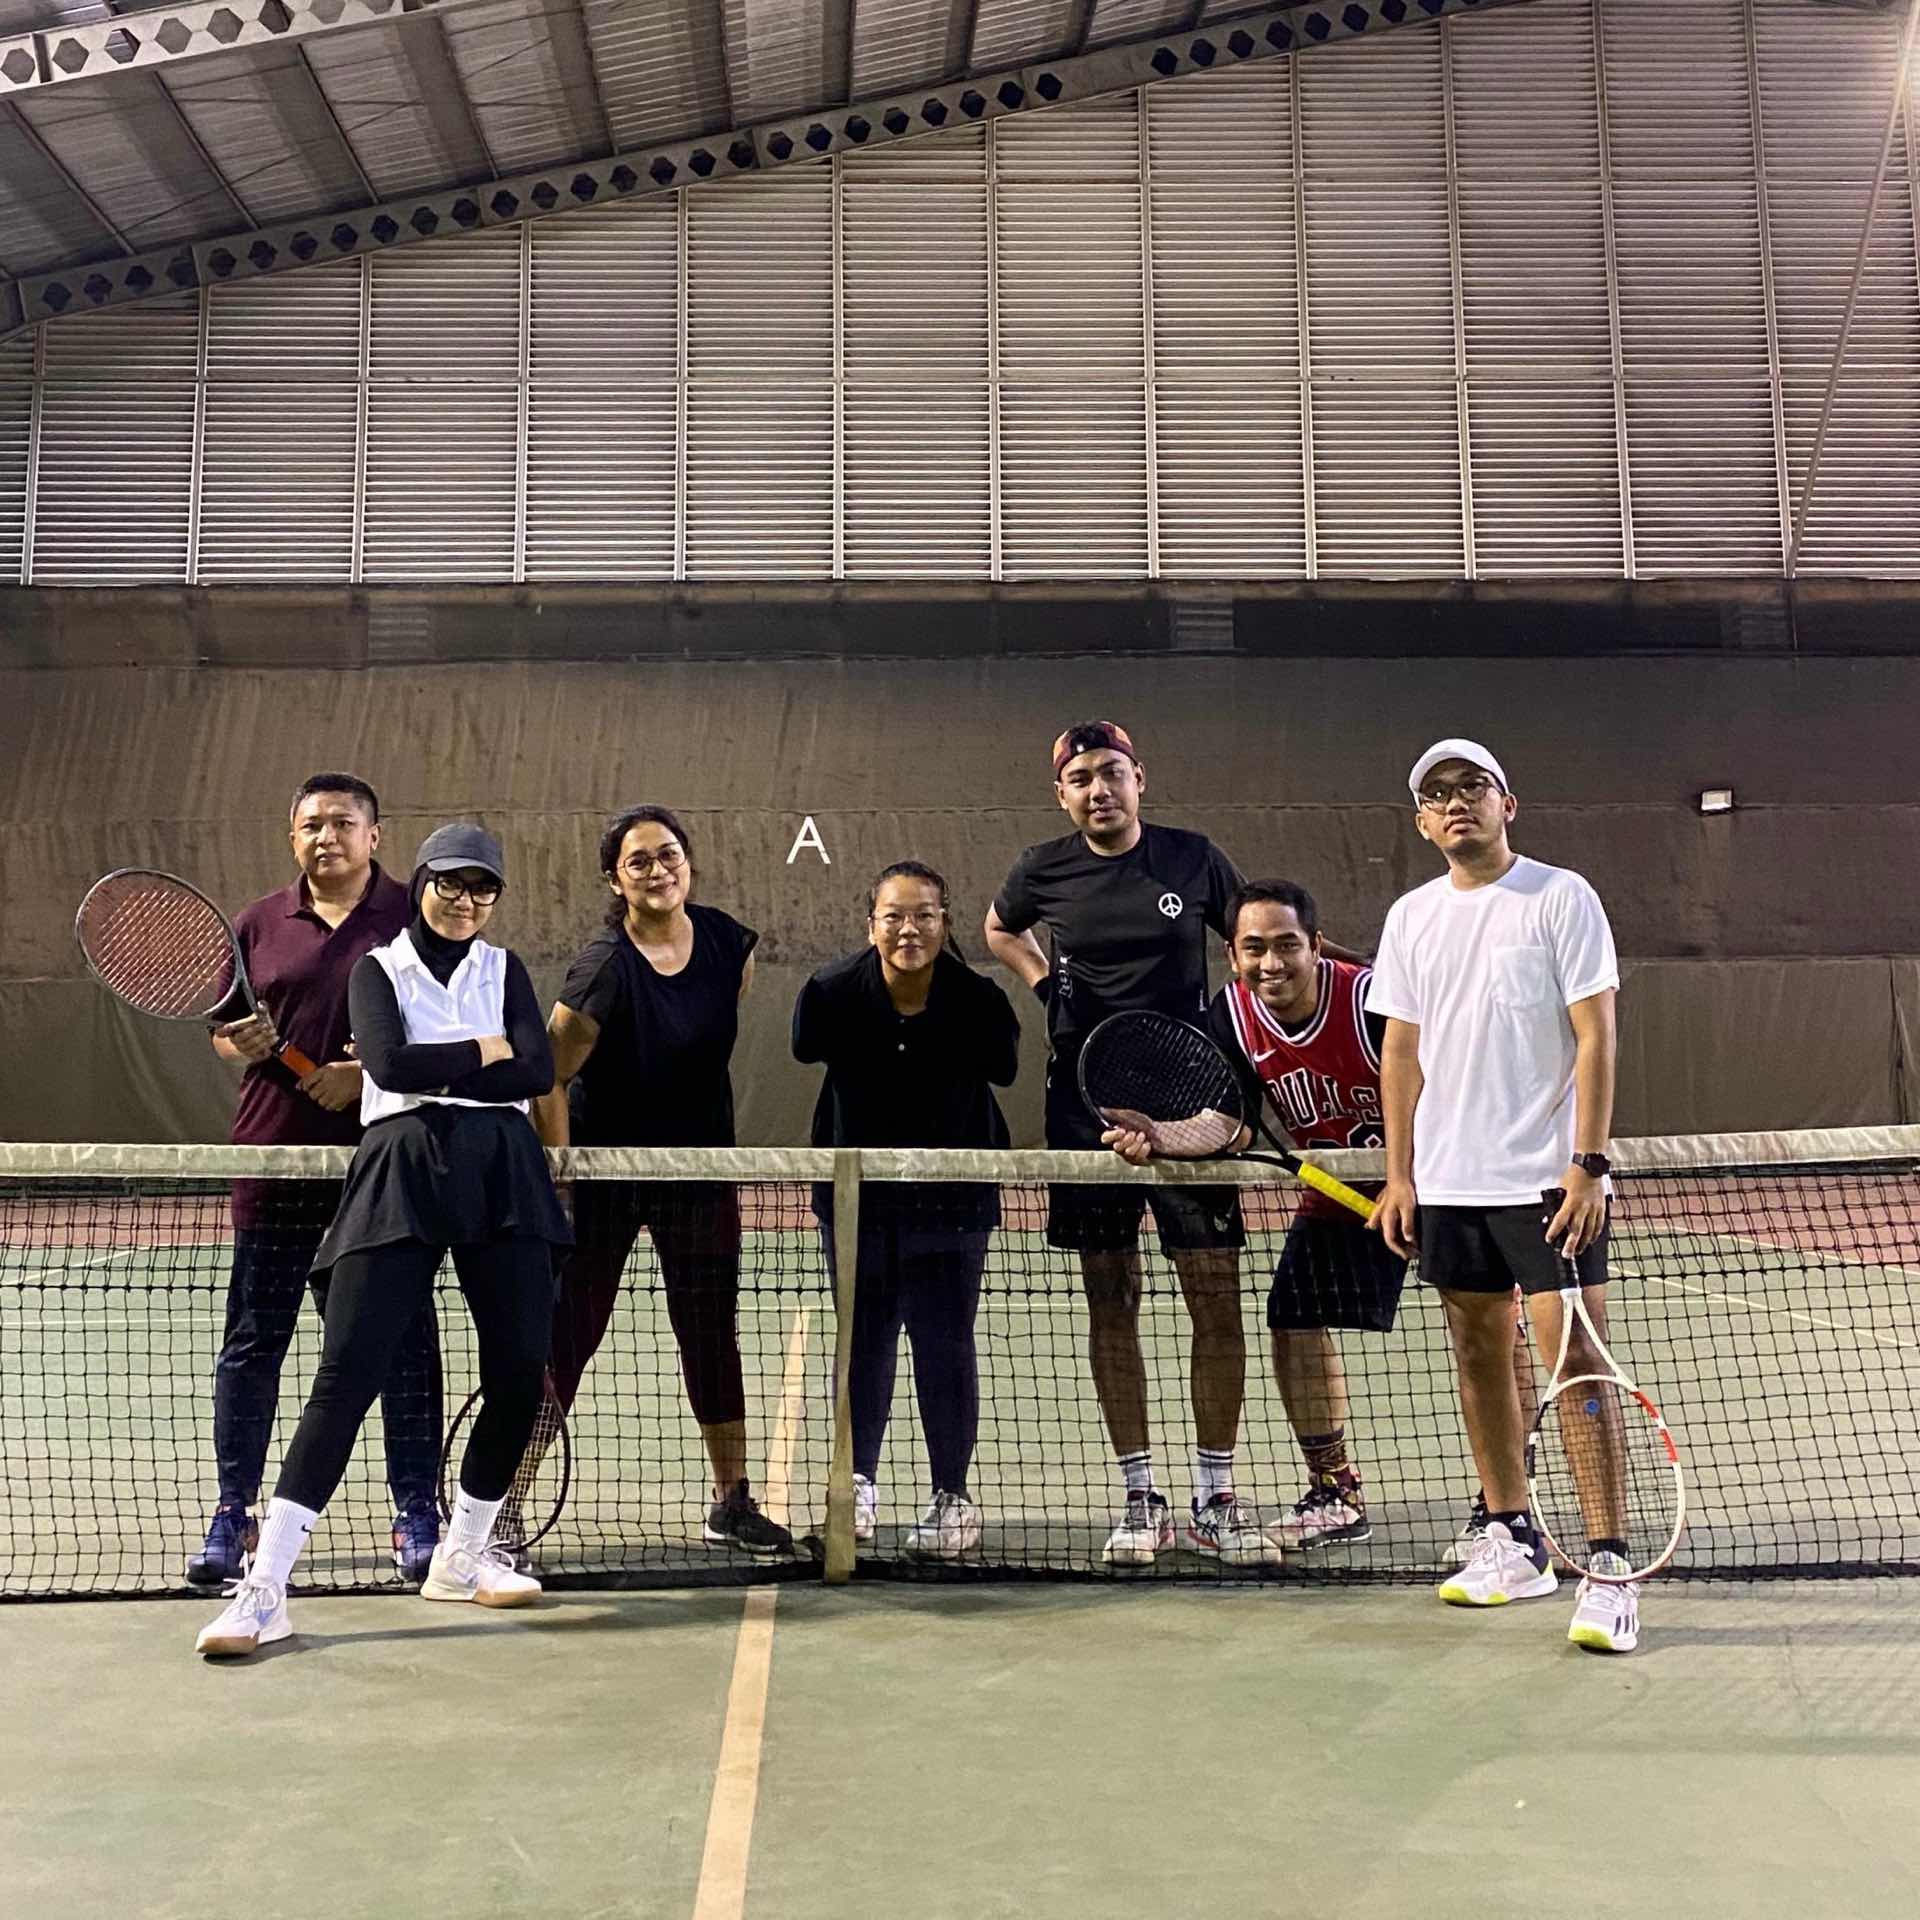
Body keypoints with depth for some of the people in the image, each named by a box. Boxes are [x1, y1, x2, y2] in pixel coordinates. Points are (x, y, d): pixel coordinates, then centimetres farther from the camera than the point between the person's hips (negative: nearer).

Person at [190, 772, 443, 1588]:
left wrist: (370, 1074, -14)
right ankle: (233, 1513, 21)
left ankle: (416, 1513, 15)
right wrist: (241, 1040, -7)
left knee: (402, 1337, 3)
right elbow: (222, 1031, 16)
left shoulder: (416, 918, 2)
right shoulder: (259, 923, 11)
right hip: (274, 1155, 2)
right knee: (252, 1340, 7)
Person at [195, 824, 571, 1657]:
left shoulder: (504, 968, 16)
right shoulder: (378, 969, 10)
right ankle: (264, 1590, -7)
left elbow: (539, 1072, 0)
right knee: (346, 1373, -10)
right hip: (404, 1172, -3)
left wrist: (433, 1070, -5)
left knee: (519, 1371, 0)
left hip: (501, 1171, 3)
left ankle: (462, 1556, 20)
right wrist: (489, 1050, -2)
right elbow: (390, 1064, -10)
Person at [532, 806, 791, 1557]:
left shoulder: (726, 940, -6)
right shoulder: (605, 966, -22)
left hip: (700, 1168, 5)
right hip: (605, 1170, -5)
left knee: (712, 1333, 11)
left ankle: (733, 1503, 23)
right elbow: (548, 1079, -19)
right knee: (567, 1335, 0)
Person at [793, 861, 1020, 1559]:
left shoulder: (977, 1000, -18)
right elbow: (806, 1050, 3)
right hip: (858, 1193, 1)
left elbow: (1002, 1069, 0)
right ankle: (859, 1479, 27)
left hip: (951, 1197, -1)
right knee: (864, 1337, 12)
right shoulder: (833, 992, -17)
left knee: (945, 1343, 2)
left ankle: (951, 1494, 17)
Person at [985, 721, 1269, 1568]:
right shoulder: (1043, 870, 3)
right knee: (1111, 1302, 5)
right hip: (1088, 1109, 1)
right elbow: (999, 929, 25)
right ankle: (1140, 1497, 17)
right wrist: (1044, 979, 7)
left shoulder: (1195, 858, 1)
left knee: (1217, 1298, -2)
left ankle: (1214, 1496, 12)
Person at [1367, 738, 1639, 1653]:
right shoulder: (1411, 916, 10)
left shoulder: (1560, 896, -4)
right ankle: (1514, 1542, 23)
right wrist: (1399, 1174, 7)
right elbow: (1403, 1052, 12)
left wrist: (1588, 1165, -15)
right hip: (1450, 1182, 5)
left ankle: (1609, 1569, -3)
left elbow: (1594, 1036, -8)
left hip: (1549, 1178, -5)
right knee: (1479, 1355, 10)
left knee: (1575, 1359, -8)